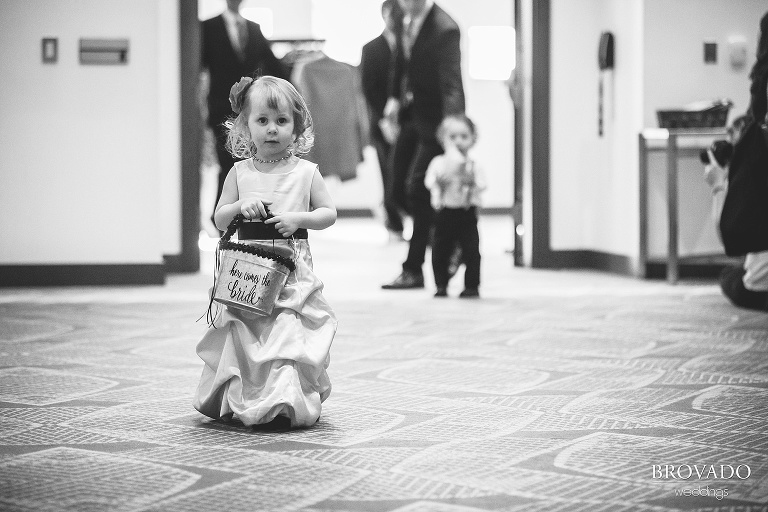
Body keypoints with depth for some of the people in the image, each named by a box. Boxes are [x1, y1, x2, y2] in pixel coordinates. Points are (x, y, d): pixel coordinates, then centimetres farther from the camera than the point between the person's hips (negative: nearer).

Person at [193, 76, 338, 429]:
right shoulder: (240, 173, 7)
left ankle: (287, 402, -7)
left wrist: (298, 218, -13)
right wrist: (240, 206, -11)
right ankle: (238, 401, 15)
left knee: (289, 332, -10)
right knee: (242, 335, 3)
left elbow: (329, 213, 4)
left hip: (292, 271, -2)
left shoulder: (305, 172, 2)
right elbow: (219, 219, 9)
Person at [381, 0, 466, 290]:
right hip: (410, 115, 8)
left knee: (417, 190, -9)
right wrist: (396, 96, 8)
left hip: (434, 120, -8)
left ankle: (413, 270, 1)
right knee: (400, 191, 9)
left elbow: (452, 82, -27)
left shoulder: (444, 29, -21)